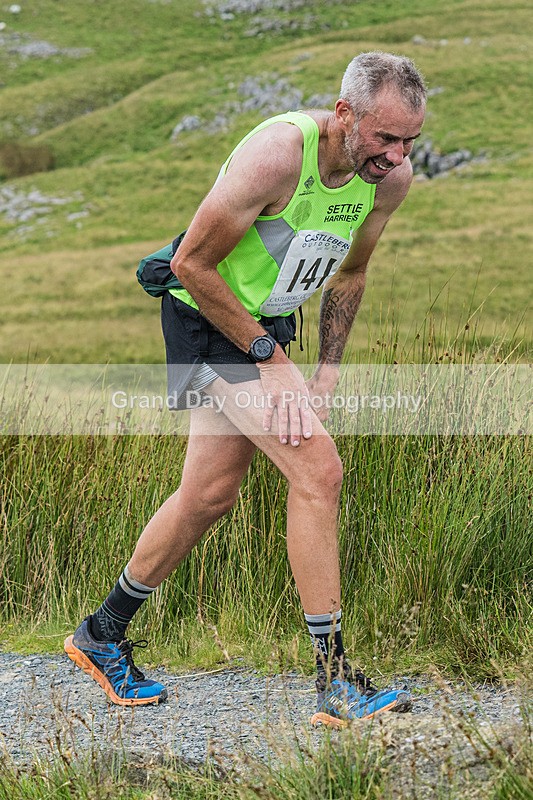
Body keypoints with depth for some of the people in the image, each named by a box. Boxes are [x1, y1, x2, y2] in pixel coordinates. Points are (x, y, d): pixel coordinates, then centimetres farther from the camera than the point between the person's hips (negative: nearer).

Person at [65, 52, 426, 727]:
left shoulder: (390, 177, -7)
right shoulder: (277, 153, -30)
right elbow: (191, 263, -22)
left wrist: (326, 371, 5)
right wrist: (268, 355, -20)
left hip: (268, 320, 8)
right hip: (209, 316, -8)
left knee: (209, 496, 13)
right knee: (318, 470, -19)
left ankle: (101, 637, 31)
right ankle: (334, 682, -13)